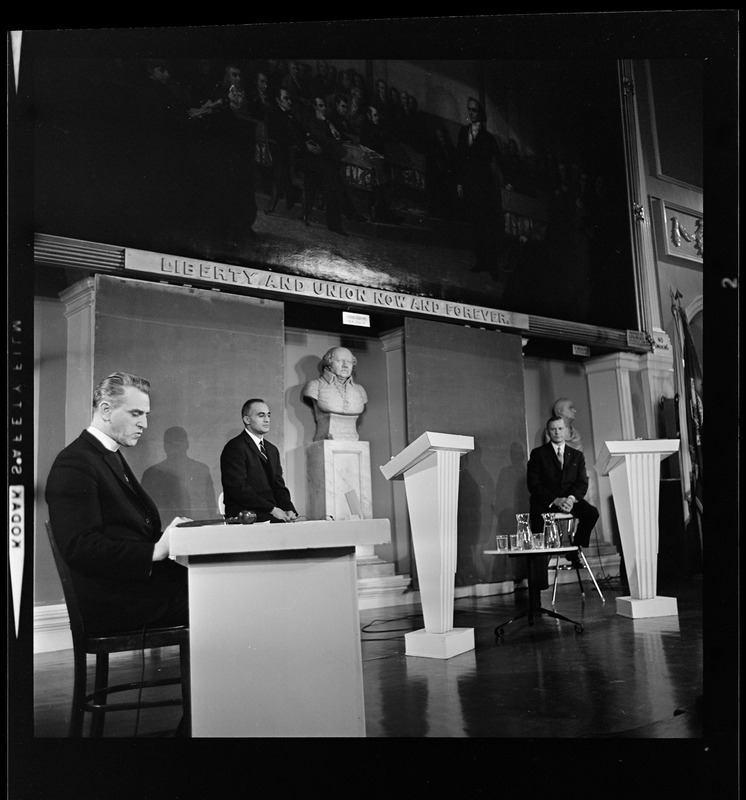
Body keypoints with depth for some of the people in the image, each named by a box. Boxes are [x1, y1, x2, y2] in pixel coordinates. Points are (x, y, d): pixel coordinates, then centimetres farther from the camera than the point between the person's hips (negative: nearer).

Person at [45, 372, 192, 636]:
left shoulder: (112, 457, 20)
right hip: (110, 602, -9)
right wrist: (154, 552, -23)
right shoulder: (74, 463, -11)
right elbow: (80, 547, -20)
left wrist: (165, 536, -1)